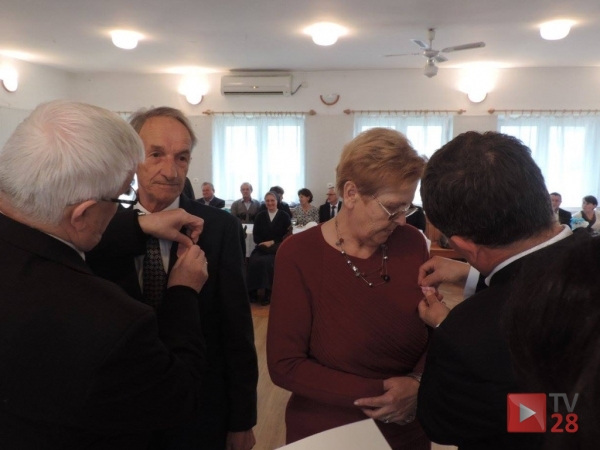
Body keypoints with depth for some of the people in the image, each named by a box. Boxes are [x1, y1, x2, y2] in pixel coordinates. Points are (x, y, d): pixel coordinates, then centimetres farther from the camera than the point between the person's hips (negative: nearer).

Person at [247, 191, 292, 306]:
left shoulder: (284, 216, 7)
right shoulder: (260, 216, 14)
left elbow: (287, 236, 1)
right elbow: (255, 235, 9)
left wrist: (272, 242, -10)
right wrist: (264, 243, -10)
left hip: (277, 249, -2)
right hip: (261, 247, 2)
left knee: (268, 261, -34)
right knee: (254, 261, -30)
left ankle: (268, 292, -24)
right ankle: (253, 291, -19)